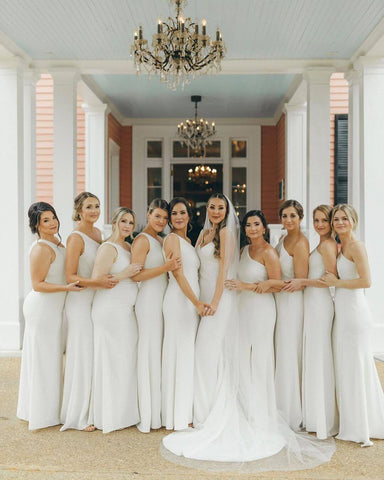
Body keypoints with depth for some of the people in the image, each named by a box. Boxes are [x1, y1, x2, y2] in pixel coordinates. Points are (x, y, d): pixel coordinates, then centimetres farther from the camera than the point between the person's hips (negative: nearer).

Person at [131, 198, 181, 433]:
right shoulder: (142, 240, -8)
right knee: (150, 353, -5)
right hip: (149, 300, -8)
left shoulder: (161, 240, 17)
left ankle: (159, 412, 18)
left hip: (163, 299, 8)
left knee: (160, 353, 10)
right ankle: (148, 416, 3)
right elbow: (135, 274, -17)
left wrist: (173, 267, 8)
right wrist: (165, 268, -23)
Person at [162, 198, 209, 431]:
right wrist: (197, 302, -20)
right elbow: (178, 274, -16)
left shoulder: (188, 240, 18)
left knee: (188, 356, 11)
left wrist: (197, 302, 12)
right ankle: (178, 418, 3)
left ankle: (185, 414, 19)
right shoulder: (172, 238, -8)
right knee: (180, 354, -5)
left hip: (191, 302, 9)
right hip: (179, 300, -9)